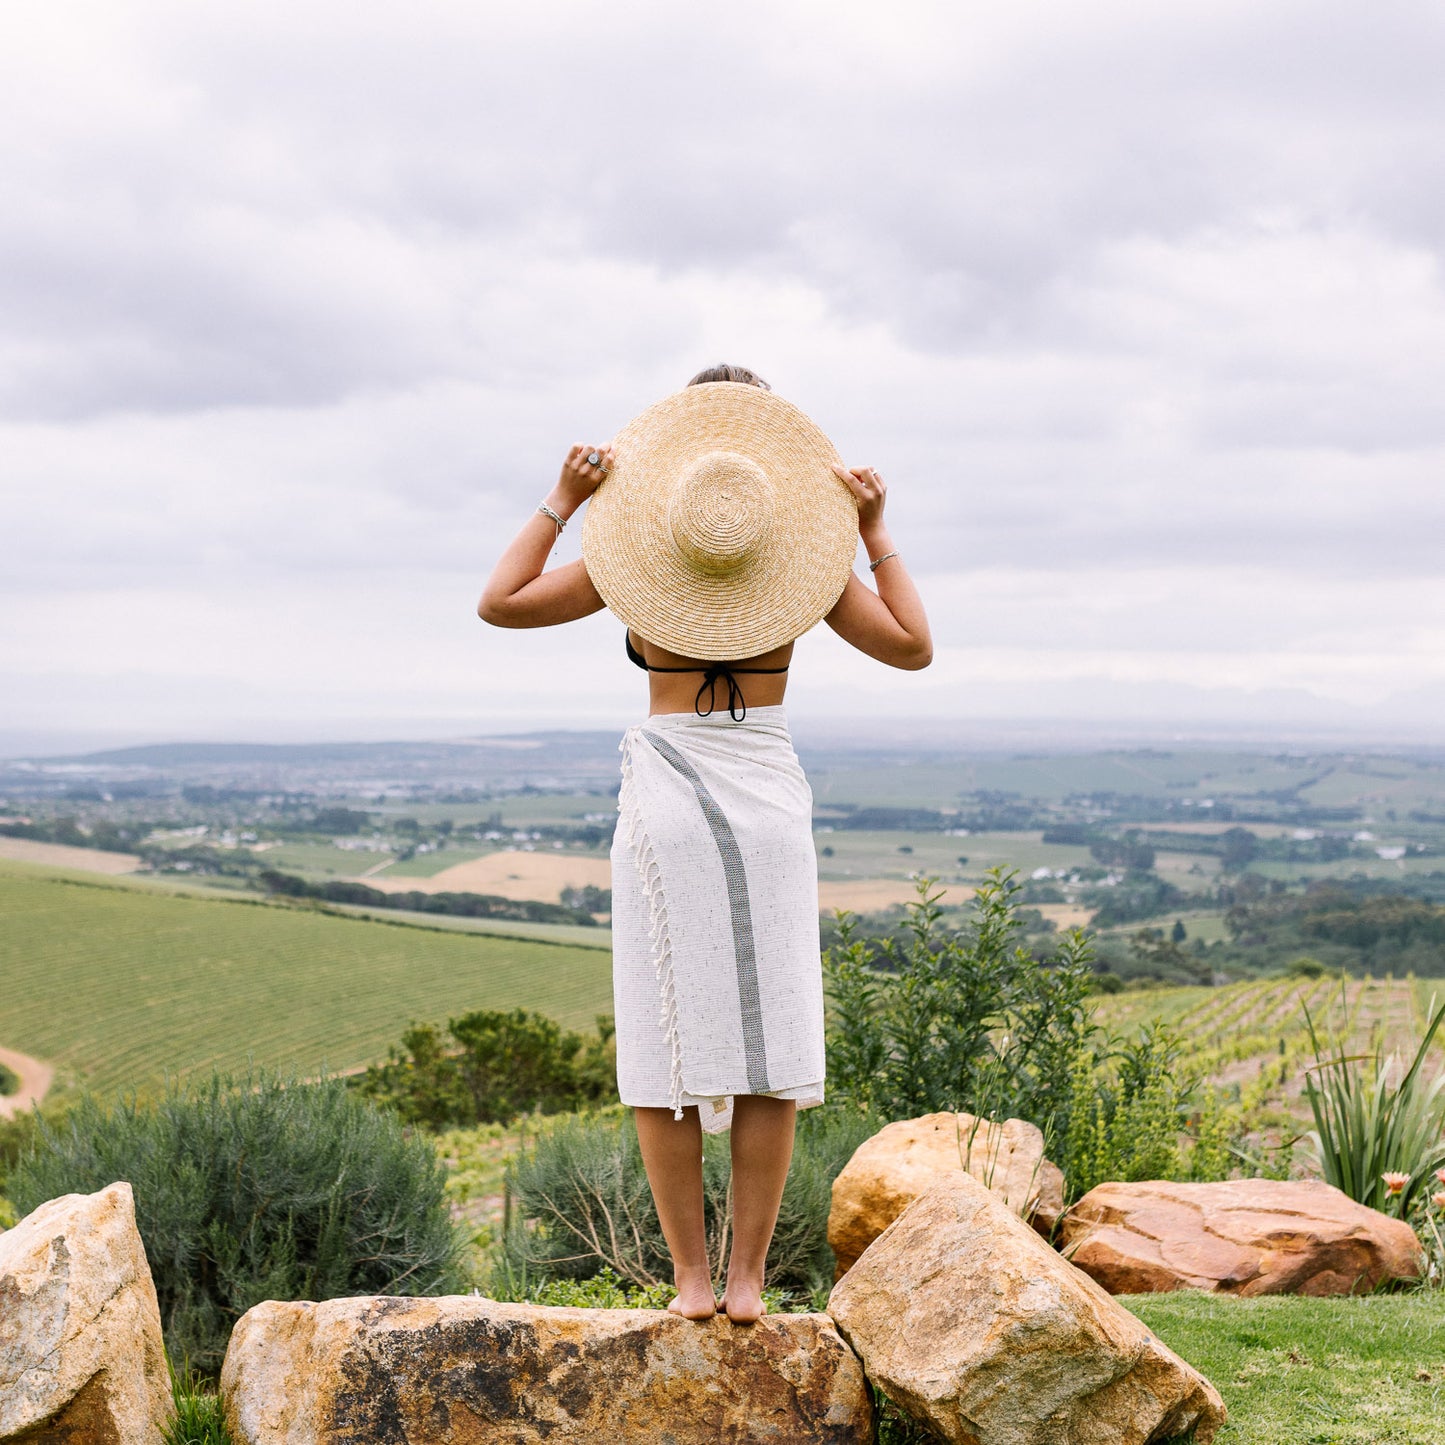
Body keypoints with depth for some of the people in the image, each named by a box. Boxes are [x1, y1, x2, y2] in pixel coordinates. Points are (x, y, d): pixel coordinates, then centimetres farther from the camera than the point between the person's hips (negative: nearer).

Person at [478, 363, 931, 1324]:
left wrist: (561, 503, 2)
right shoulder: (807, 558, -2)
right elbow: (914, 646, 5)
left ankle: (691, 1276, 4)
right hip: (769, 796, 0)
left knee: (666, 1043, 4)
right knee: (769, 1047, 3)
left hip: (666, 795, 0)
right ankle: (748, 1277, 3)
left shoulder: (627, 559, -3)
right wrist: (876, 533, 5)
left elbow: (500, 603, 3)